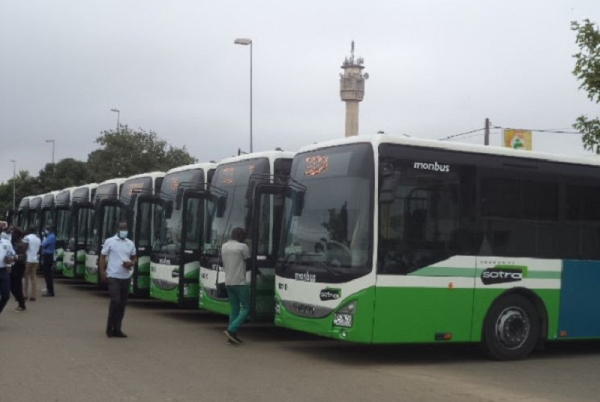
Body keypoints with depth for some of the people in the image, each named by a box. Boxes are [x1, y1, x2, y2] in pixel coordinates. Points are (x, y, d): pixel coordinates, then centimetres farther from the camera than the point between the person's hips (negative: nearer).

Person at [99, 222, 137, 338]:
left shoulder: (130, 243, 9)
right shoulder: (110, 241, -3)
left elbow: (134, 258, 20)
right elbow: (102, 257, 0)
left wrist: (131, 264, -3)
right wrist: (102, 273, -8)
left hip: (126, 277, 5)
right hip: (113, 277, -5)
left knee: (122, 304, 6)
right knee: (115, 301, -14)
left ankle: (117, 329, 14)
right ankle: (110, 327, 3)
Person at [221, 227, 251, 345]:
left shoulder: (224, 246, 11)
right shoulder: (242, 247, -10)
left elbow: (224, 264, 14)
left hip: (228, 282, 7)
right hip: (240, 282, -7)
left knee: (234, 308, 12)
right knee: (246, 308, 0)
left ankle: (232, 335, 7)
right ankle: (231, 330, -13)